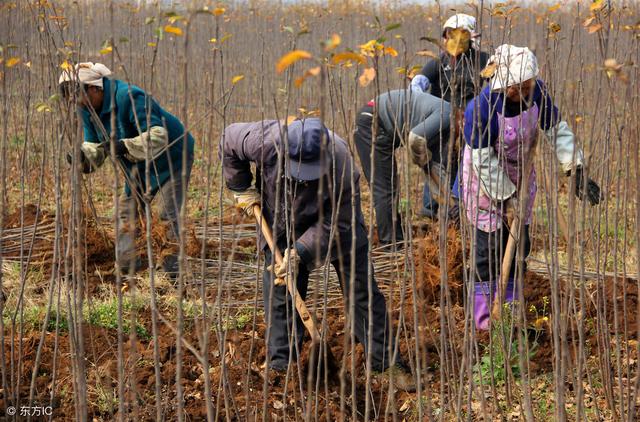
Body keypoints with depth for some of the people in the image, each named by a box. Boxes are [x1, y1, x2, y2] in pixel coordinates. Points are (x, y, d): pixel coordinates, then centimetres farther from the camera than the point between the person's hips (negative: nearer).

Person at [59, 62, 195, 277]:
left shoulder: (129, 98, -33)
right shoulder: (88, 109, -6)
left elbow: (158, 136, -38)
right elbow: (96, 145, 0)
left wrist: (125, 146, -49)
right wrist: (83, 155, -24)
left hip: (172, 157, -8)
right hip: (140, 165, 8)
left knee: (169, 217, -9)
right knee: (127, 212, 7)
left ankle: (171, 271, -1)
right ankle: (125, 265, 14)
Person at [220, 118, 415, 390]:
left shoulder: (342, 167, -38)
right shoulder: (265, 140, -35)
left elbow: (335, 223, -28)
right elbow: (229, 142, -14)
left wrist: (300, 253, -37)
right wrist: (242, 189, -11)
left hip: (336, 225, -1)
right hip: (281, 226, 2)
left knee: (361, 292, 1)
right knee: (280, 296, -1)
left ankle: (387, 362, 10)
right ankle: (280, 365, 9)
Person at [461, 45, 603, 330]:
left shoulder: (537, 92, -17)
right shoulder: (482, 108, -32)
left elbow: (557, 130, -8)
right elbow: (484, 161, -24)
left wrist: (577, 172, -15)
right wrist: (506, 197, -20)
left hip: (520, 172, 6)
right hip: (485, 178, -5)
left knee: (520, 241, 11)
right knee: (490, 244, -3)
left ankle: (510, 306, 25)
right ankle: (482, 317, 8)